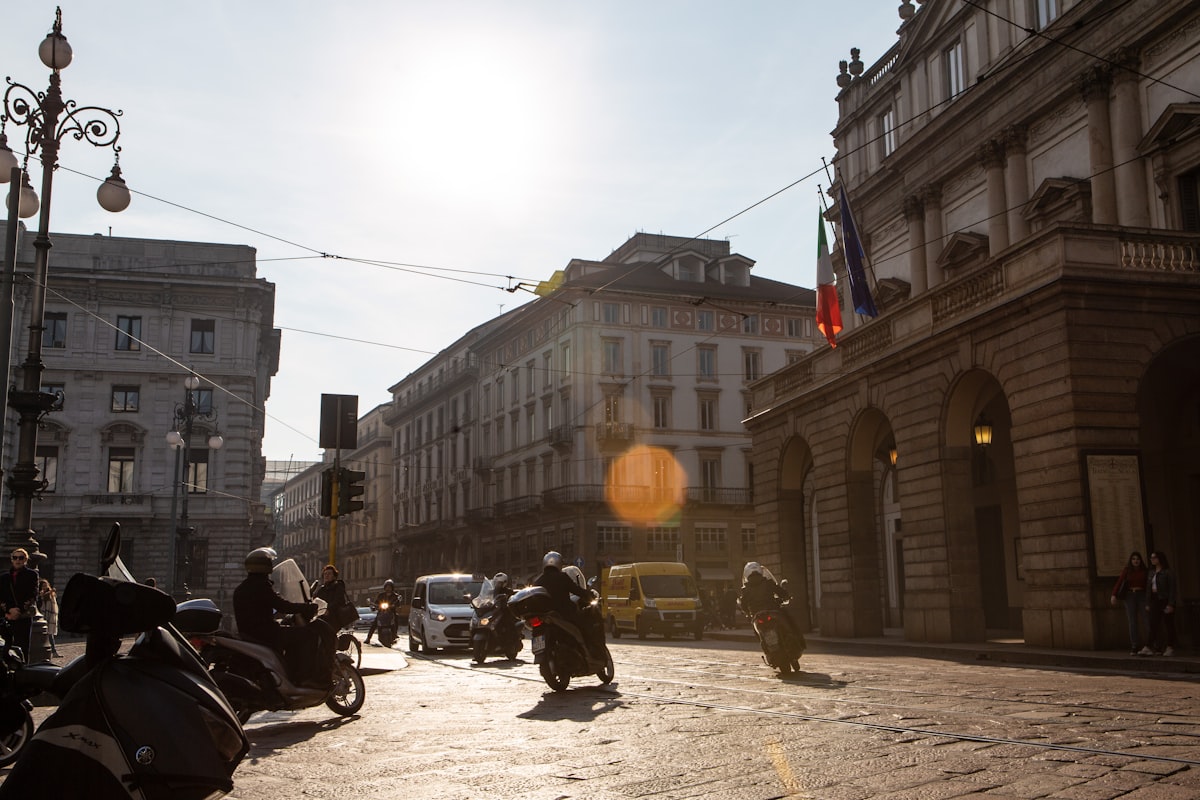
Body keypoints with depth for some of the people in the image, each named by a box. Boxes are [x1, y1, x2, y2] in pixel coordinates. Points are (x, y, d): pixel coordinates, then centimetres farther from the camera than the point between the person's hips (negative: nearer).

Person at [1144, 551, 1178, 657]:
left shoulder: (1168, 572, -7)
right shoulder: (1152, 573, 14)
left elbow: (1172, 588, -12)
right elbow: (1149, 589, 14)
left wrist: (1171, 604, -18)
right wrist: (1147, 603, 9)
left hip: (1166, 600, -6)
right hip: (1155, 600, 6)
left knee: (1168, 624, 1)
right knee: (1154, 624, -4)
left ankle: (1170, 648, 7)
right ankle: (1154, 648, -7)